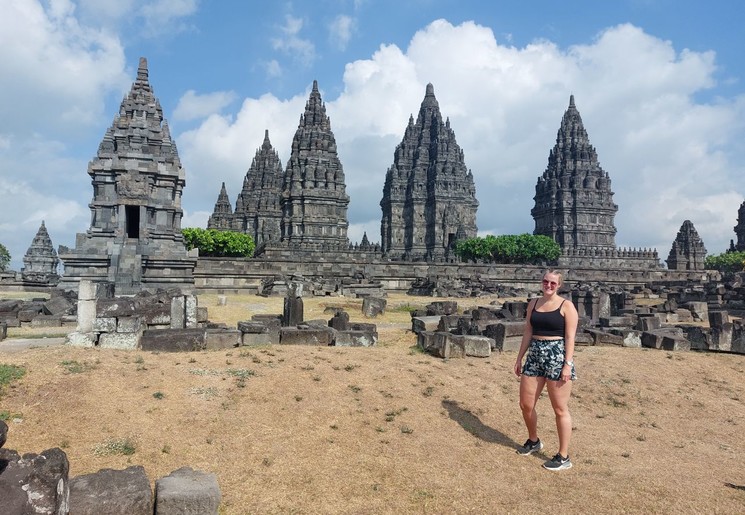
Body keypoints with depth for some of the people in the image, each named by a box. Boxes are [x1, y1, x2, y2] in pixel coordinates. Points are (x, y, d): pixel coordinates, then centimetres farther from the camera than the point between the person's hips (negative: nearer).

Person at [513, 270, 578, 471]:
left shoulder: (566, 306, -5)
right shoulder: (533, 303, 10)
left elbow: (570, 337, -9)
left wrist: (568, 364, -16)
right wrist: (520, 357, 12)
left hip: (557, 357, -6)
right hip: (534, 356, 6)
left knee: (560, 409, 2)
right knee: (526, 405, 10)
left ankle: (564, 457, 15)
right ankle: (533, 441, 36)